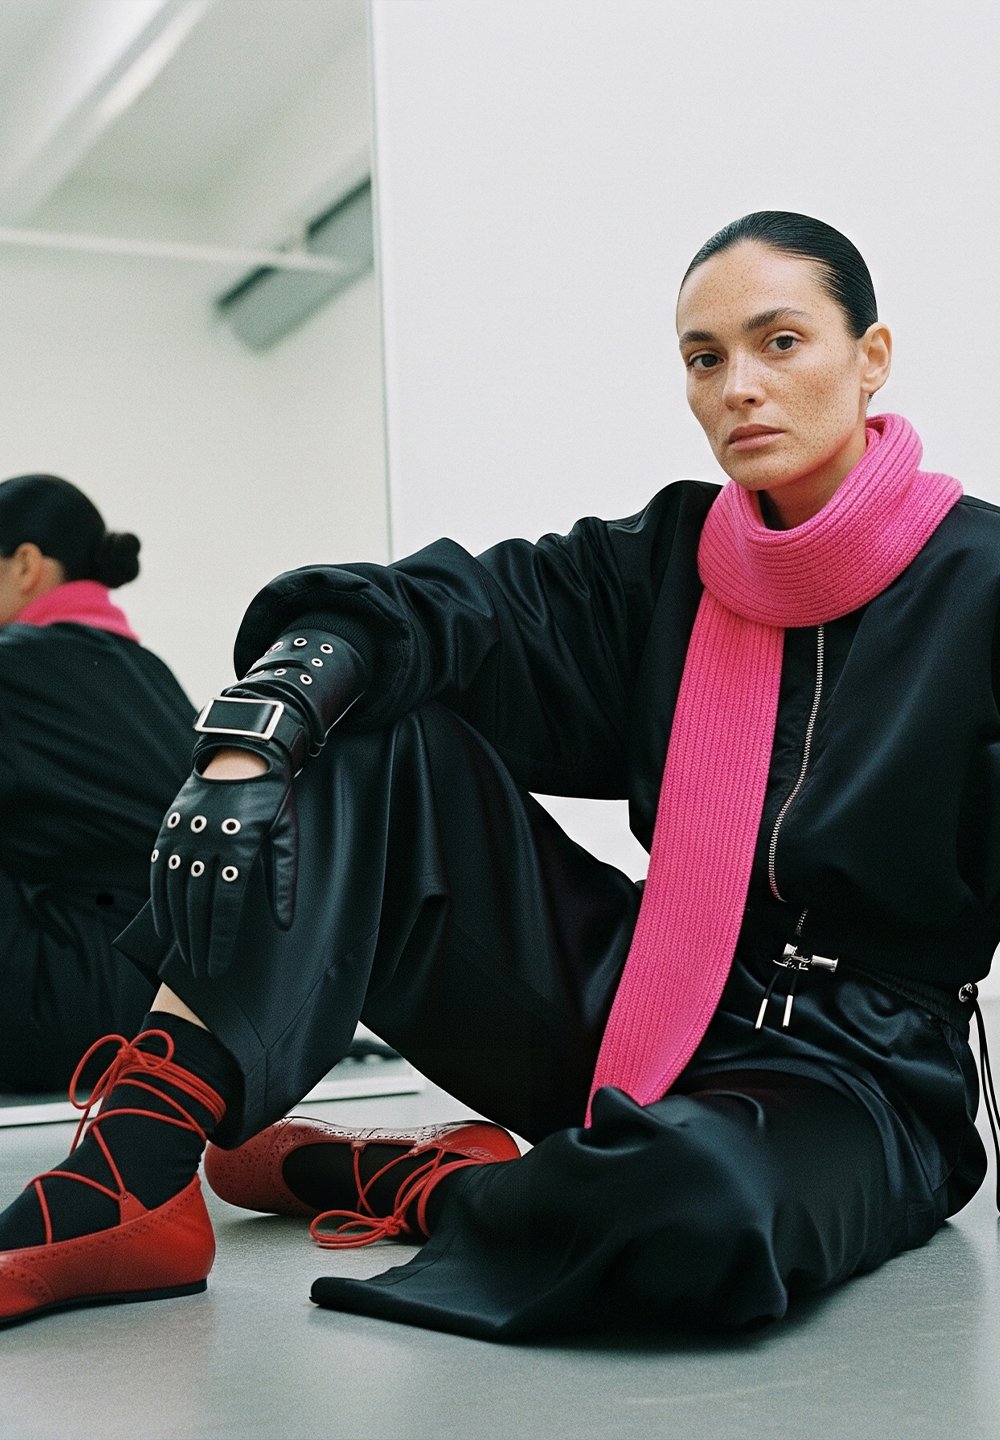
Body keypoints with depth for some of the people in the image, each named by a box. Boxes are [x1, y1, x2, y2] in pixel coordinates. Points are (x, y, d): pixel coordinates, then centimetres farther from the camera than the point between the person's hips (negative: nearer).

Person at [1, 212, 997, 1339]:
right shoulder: (667, 564, 6)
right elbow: (428, 605, -9)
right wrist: (247, 740, -27)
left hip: (858, 1073, -4)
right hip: (638, 1007, 4)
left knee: (700, 1211, -41)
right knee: (361, 716, -10)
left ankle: (410, 1184, -9)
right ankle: (135, 1173, -20)